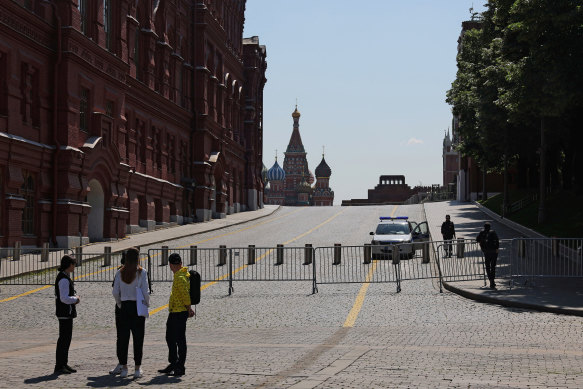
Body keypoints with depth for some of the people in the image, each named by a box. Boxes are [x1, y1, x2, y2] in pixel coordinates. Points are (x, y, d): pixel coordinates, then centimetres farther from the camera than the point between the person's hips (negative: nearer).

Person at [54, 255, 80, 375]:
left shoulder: (64, 277, 14)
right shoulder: (64, 279, -18)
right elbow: (64, 298, -24)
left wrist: (74, 298, 9)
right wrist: (76, 298, -8)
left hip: (67, 312, 10)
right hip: (65, 313, -10)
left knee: (66, 338, 16)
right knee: (64, 338, -6)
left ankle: (64, 364, 23)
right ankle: (59, 366, -2)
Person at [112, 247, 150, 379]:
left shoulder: (120, 273, 1)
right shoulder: (141, 272, -8)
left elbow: (115, 292, 2)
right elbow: (145, 292, -10)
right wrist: (146, 304, 7)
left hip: (124, 307, 2)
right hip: (138, 307, -2)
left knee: (123, 337, 8)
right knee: (138, 337, 3)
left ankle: (124, 368, 9)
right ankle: (137, 369, 4)